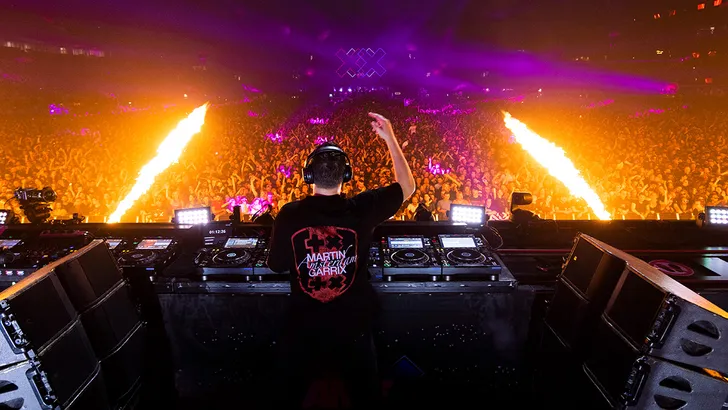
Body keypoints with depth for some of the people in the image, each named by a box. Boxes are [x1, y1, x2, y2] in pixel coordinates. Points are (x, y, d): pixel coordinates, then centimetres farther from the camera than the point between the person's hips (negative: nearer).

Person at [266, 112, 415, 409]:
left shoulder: (288, 215, -14)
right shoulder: (361, 209, -16)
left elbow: (277, 266, -1)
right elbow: (407, 187, -1)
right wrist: (390, 138, 3)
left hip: (303, 327, 1)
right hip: (353, 326, 0)